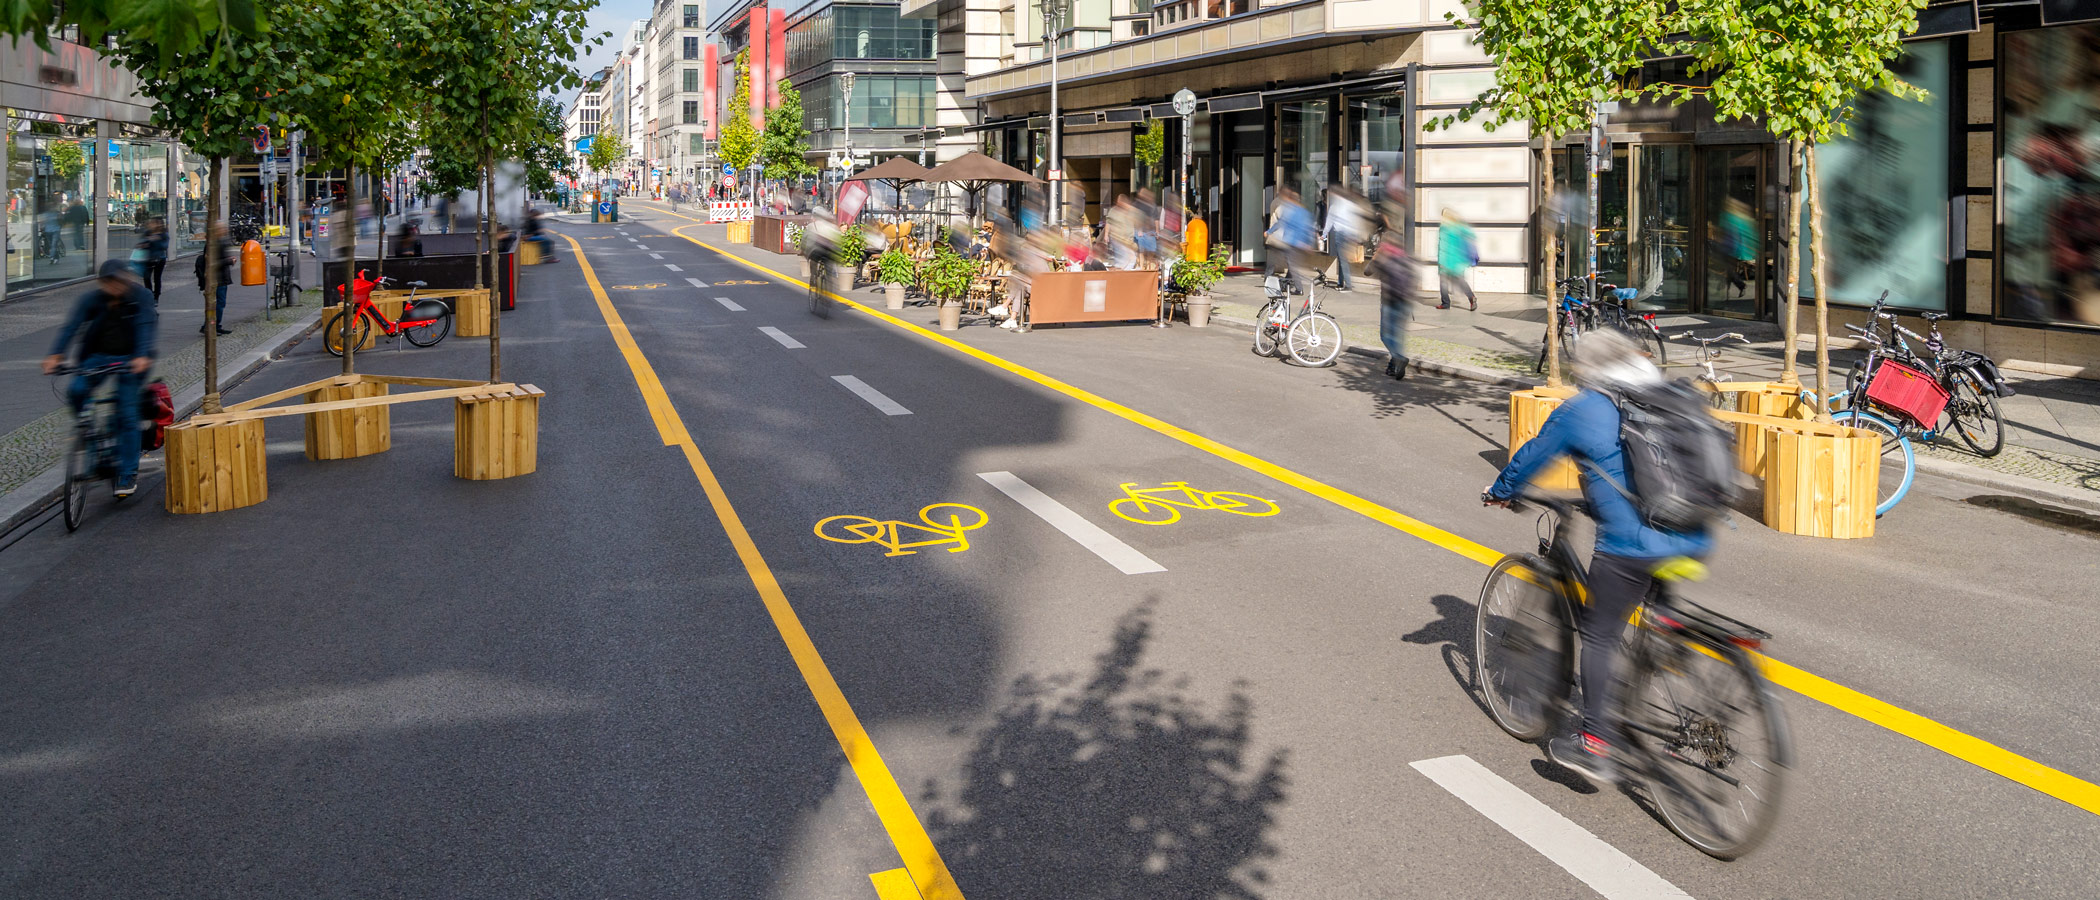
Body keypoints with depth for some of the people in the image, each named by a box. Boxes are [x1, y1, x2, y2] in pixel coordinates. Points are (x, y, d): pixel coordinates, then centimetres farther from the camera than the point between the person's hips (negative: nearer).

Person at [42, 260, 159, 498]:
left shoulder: (141, 297, -11)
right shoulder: (92, 299, -5)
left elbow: (146, 327, -23)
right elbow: (71, 325, -14)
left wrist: (142, 357, -40)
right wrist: (56, 355, -29)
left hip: (130, 360, -3)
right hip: (98, 356, 3)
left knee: (127, 414, -9)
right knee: (76, 391, -25)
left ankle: (128, 474, -1)